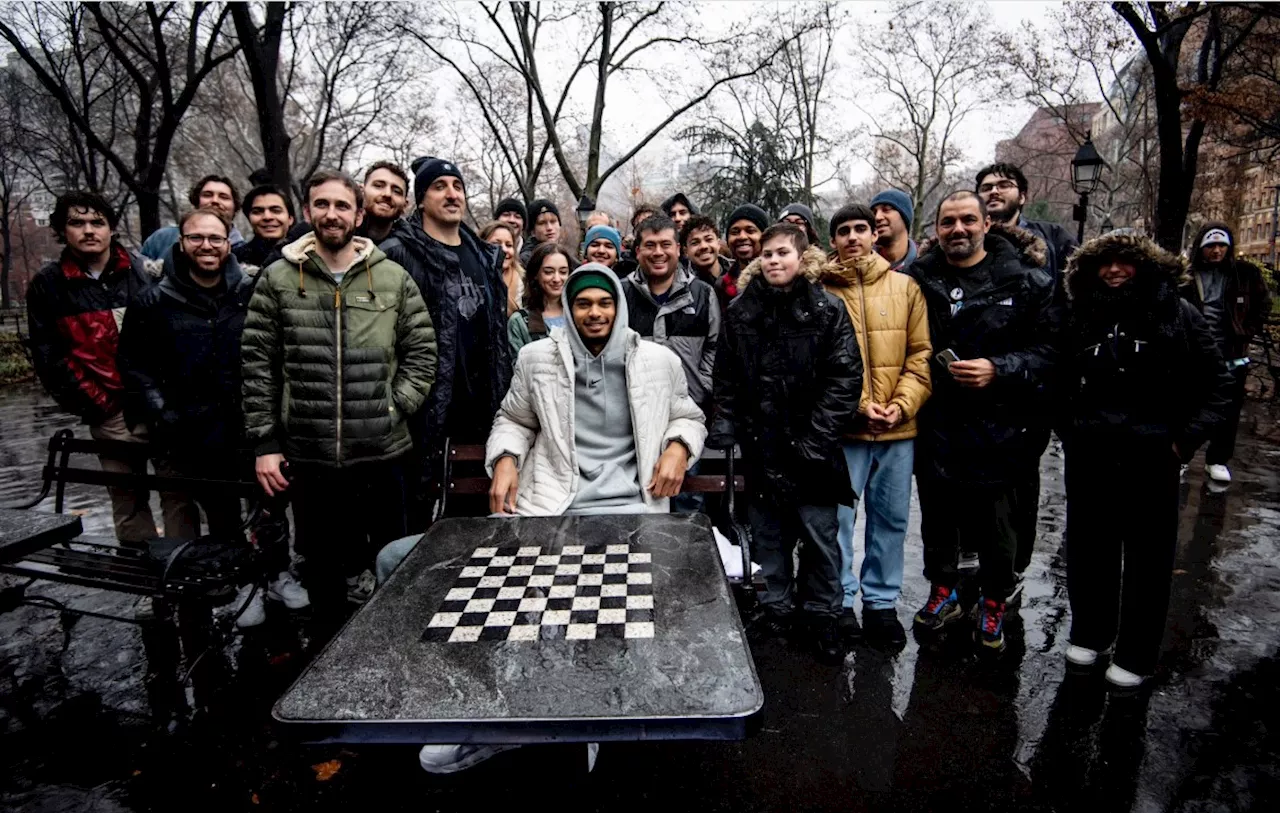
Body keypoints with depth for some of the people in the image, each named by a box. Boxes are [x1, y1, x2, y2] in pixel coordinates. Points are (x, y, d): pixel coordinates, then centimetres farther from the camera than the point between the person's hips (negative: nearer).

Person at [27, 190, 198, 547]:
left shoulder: (145, 270, 6)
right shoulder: (47, 284, 5)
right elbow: (48, 354, 4)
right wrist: (91, 401, -4)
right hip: (112, 411, 0)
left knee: (178, 492, 2)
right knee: (128, 500, 7)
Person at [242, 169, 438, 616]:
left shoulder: (393, 278, 3)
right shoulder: (278, 279, 4)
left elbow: (422, 353, 4)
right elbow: (257, 365, 3)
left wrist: (394, 409, -8)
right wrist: (265, 443, -2)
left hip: (382, 452, 0)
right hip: (306, 456, 1)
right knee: (322, 573, 15)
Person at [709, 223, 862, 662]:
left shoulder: (828, 309, -2)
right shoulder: (740, 311, 7)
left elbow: (845, 378, -7)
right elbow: (726, 379, 7)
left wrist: (816, 439, -13)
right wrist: (725, 430, -2)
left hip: (809, 448, -2)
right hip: (759, 447, 3)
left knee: (819, 533, 6)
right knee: (768, 533, 14)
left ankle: (823, 613, 25)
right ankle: (775, 607, 31)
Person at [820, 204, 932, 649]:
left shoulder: (906, 287, 8)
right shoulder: (820, 290, 0)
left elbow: (921, 355, 5)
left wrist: (900, 406, -8)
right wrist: (858, 404, -13)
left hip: (899, 428, 3)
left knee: (891, 518, 12)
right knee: (838, 516, 3)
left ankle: (882, 602, 27)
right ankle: (841, 600, 20)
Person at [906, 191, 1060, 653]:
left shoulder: (1025, 280, -4)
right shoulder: (919, 278, 2)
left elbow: (1050, 346, -6)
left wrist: (999, 369, -19)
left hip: (996, 424, -2)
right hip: (934, 422, 3)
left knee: (995, 520, 11)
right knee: (937, 514, 16)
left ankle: (993, 605, 33)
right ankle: (943, 593, 37)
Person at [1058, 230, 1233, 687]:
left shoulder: (1177, 314, -1)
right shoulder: (1082, 318, 6)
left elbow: (1218, 384, 0)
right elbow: (1060, 382, 13)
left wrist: (1186, 439, -7)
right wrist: (1067, 431, 3)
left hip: (1151, 457, -2)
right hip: (1088, 458, 3)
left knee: (1148, 559, 8)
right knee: (1088, 551, 13)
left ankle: (1135, 655, 22)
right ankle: (1089, 634, 31)